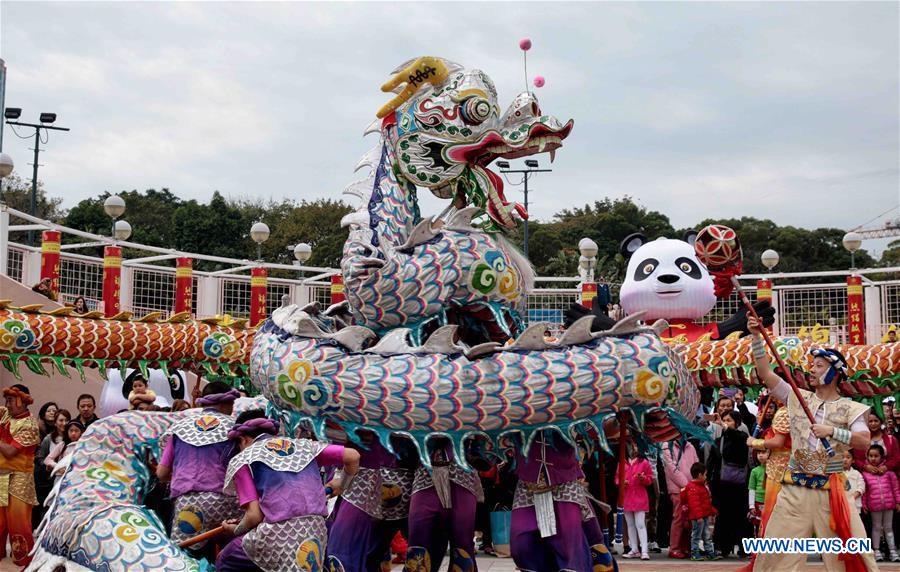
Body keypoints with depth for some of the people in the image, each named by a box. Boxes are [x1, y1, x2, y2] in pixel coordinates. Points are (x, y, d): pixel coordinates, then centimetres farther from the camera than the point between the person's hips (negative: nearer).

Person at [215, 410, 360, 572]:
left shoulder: (242, 460, 8)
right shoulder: (302, 445, 19)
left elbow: (254, 515, -3)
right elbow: (353, 456, 14)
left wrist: (236, 530, 17)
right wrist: (342, 486, 33)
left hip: (278, 534, -4)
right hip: (317, 532, 4)